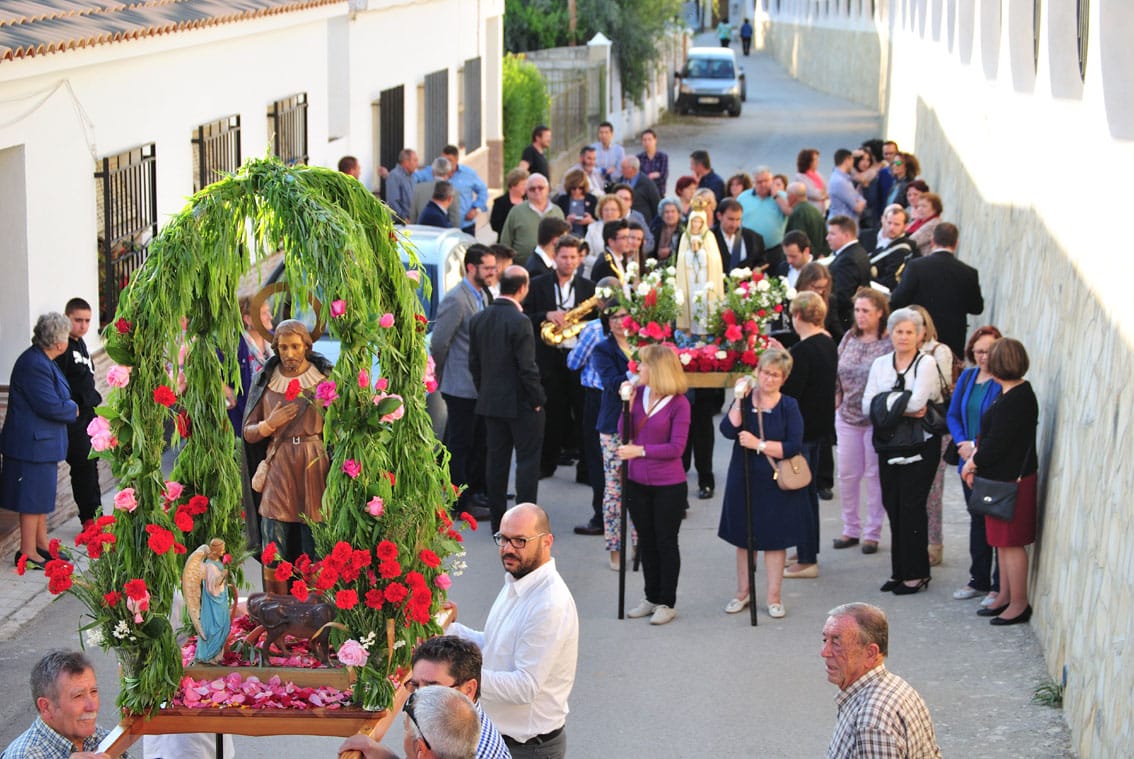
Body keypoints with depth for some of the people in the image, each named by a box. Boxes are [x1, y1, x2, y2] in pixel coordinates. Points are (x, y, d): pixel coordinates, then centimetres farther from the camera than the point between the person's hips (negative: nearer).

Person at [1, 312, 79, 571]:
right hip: (33, 443, -11)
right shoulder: (34, 365, -24)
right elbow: (50, 406, -25)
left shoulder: (41, 361, 11)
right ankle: (28, 553, 4)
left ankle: (41, 543, 30)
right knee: (33, 497, -3)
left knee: (41, 495, 19)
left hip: (42, 442, 11)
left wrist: (68, 407, 0)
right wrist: (72, 409, -8)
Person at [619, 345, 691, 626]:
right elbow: (625, 434, 1)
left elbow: (676, 447, -16)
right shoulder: (638, 393, -1)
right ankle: (652, 598, 29)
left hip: (668, 486, -5)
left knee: (666, 542, 6)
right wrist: (627, 405, -13)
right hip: (638, 483, 5)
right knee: (646, 541, 16)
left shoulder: (678, 403, -14)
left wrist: (640, 451, -20)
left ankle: (667, 603, 17)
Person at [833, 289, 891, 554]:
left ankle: (873, 533, 14)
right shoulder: (849, 338, 5)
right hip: (847, 415, 5)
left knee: (874, 475, 4)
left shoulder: (890, 343, -12)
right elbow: (837, 370, 13)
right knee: (847, 474, 9)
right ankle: (851, 529, 22)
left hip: (876, 419, -5)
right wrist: (837, 396, 6)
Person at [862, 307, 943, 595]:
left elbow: (917, 401, -19)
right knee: (893, 504, 6)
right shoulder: (880, 364, 9)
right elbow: (867, 406, -1)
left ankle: (916, 573, 3)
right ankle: (899, 571, 14)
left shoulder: (926, 364, -5)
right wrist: (903, 409, -14)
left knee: (911, 505, -5)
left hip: (920, 445, -5)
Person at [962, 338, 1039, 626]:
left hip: (1011, 480, -10)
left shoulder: (1015, 400, -22)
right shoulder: (1020, 393, 10)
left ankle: (1019, 604, 6)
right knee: (1004, 543, 18)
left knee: (1011, 543, -2)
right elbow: (989, 435, 14)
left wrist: (972, 464, -7)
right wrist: (975, 455, 1)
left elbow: (997, 443, -22)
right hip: (1003, 478, 10)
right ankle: (1005, 598, 27)